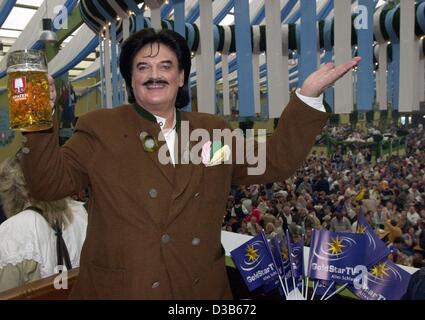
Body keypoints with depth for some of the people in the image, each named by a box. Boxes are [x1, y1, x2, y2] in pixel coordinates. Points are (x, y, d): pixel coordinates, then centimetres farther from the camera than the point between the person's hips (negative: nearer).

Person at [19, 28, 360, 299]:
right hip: (118, 287, -2)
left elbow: (274, 163, 4)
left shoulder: (214, 129, 5)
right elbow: (50, 183, -5)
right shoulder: (99, 127, -2)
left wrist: (308, 96, -4)